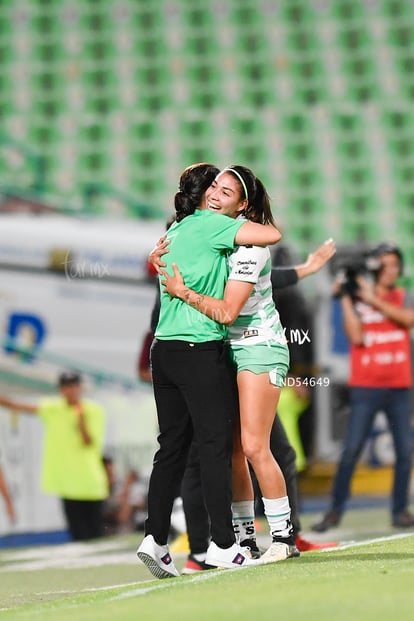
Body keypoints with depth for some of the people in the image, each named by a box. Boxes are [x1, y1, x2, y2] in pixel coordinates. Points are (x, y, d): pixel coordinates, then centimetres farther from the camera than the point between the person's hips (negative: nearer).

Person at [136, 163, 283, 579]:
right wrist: (261, 223, 9)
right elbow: (272, 235, -13)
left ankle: (155, 538, 0)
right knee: (216, 446, -3)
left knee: (172, 447, 7)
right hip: (200, 350, -8)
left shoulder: (173, 231, 17)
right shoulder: (210, 224, -7)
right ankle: (222, 544, -2)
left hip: (164, 349, 8)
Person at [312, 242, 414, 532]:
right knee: (351, 450, -7)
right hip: (367, 388, -2)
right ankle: (335, 510, -1)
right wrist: (345, 298, -12)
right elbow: (356, 336, -11)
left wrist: (373, 299, -14)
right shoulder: (357, 300, 2)